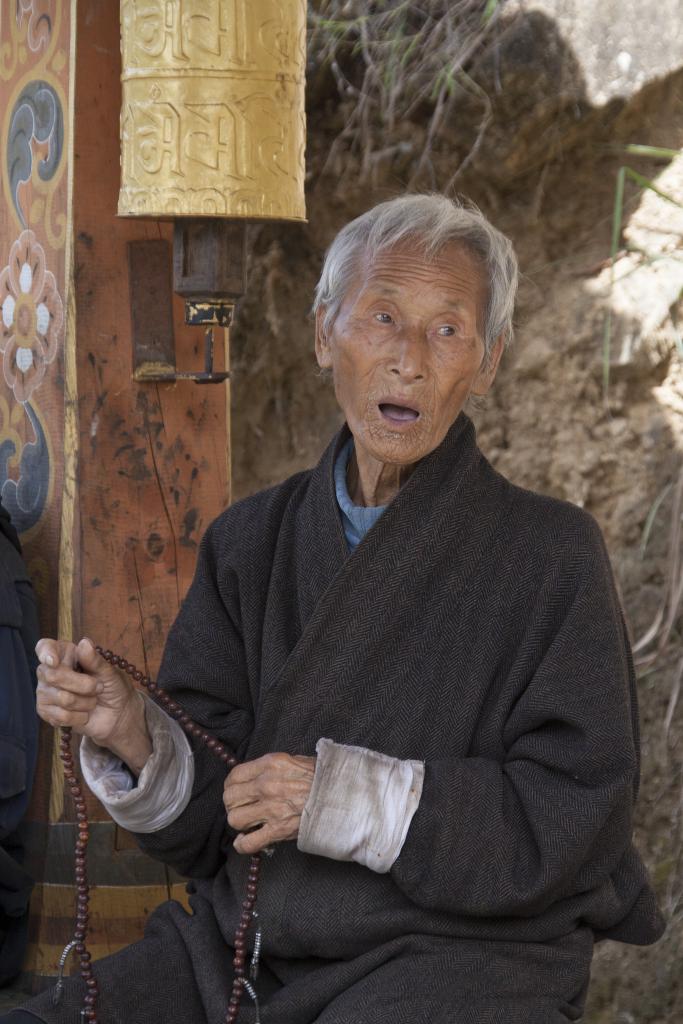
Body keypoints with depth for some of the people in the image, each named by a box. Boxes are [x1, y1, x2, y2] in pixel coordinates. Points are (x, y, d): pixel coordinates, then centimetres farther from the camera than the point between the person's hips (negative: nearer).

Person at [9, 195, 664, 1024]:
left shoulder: (549, 553, -3)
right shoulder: (251, 541, 10)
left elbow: (574, 816, -9)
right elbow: (208, 822, 8)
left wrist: (346, 797, -17)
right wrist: (131, 738, -13)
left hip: (457, 953, -4)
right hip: (245, 947, 4)